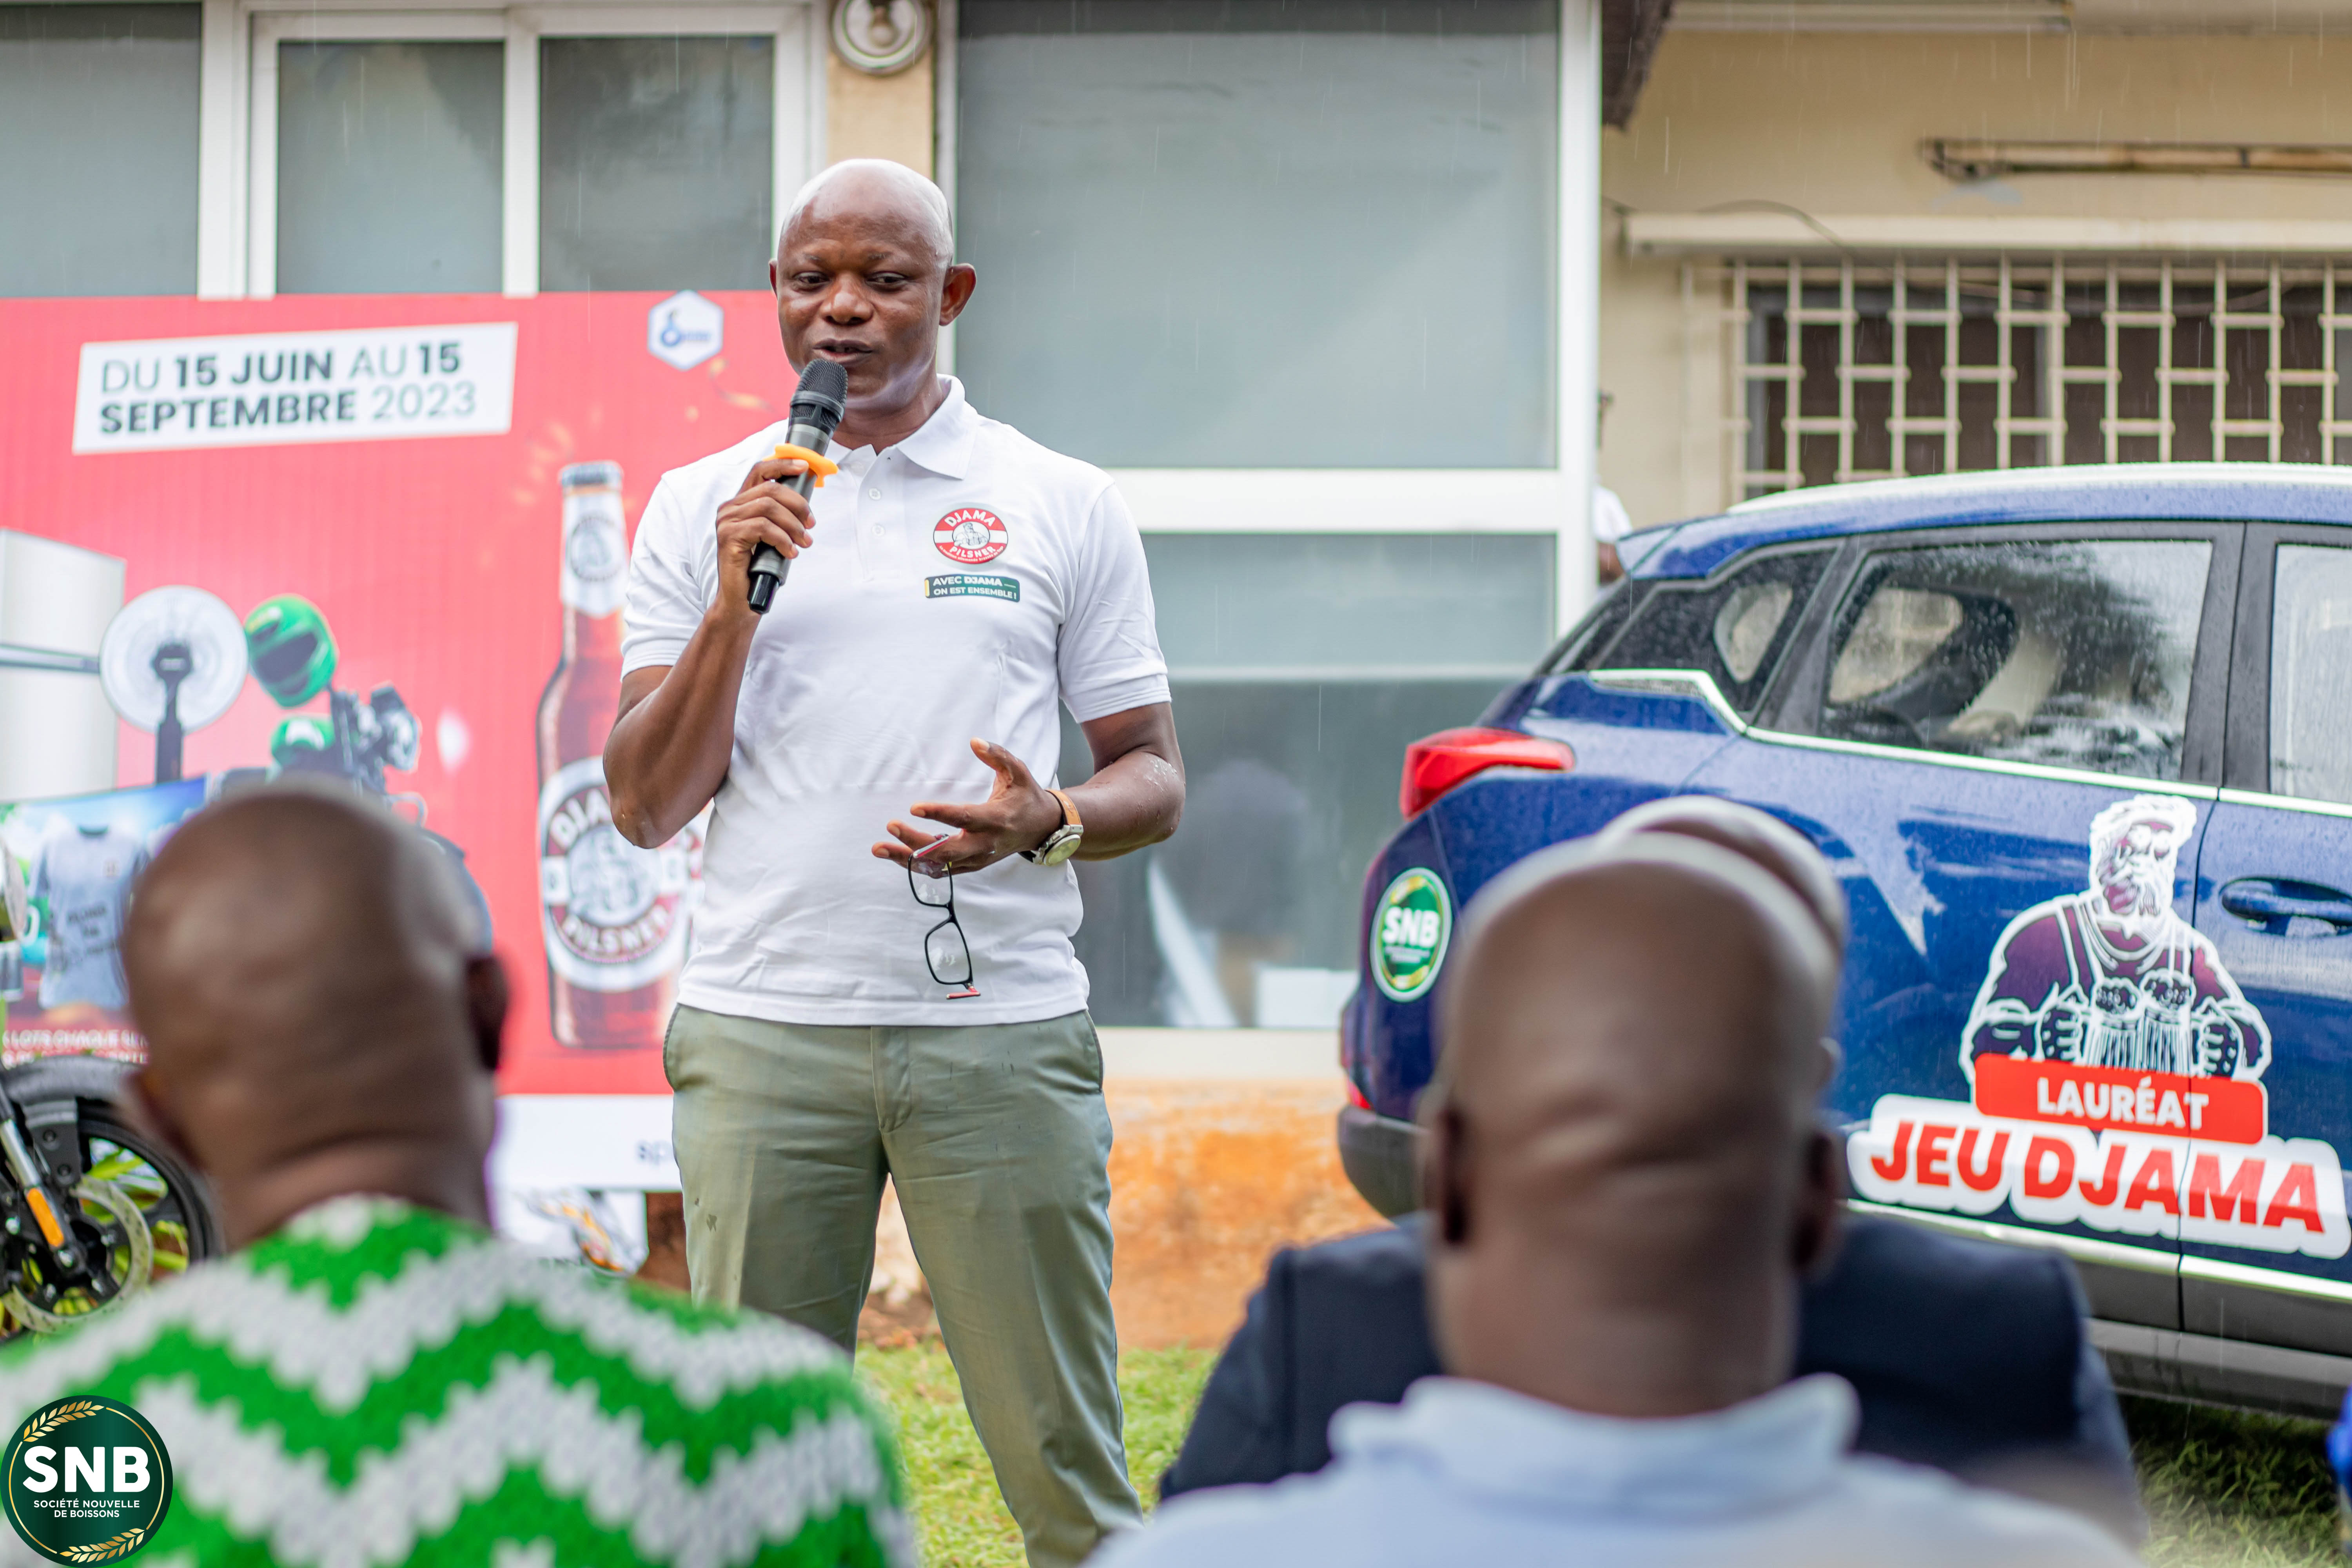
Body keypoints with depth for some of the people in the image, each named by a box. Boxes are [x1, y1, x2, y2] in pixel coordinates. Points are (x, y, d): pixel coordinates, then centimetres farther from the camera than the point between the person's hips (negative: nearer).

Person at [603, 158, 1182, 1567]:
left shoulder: (1067, 508, 9)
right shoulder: (703, 509, 10)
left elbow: (1154, 780, 10)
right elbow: (647, 808, 6)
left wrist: (1046, 822, -12)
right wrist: (733, 607, -7)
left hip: (1001, 1029, -1)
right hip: (763, 1030, 1)